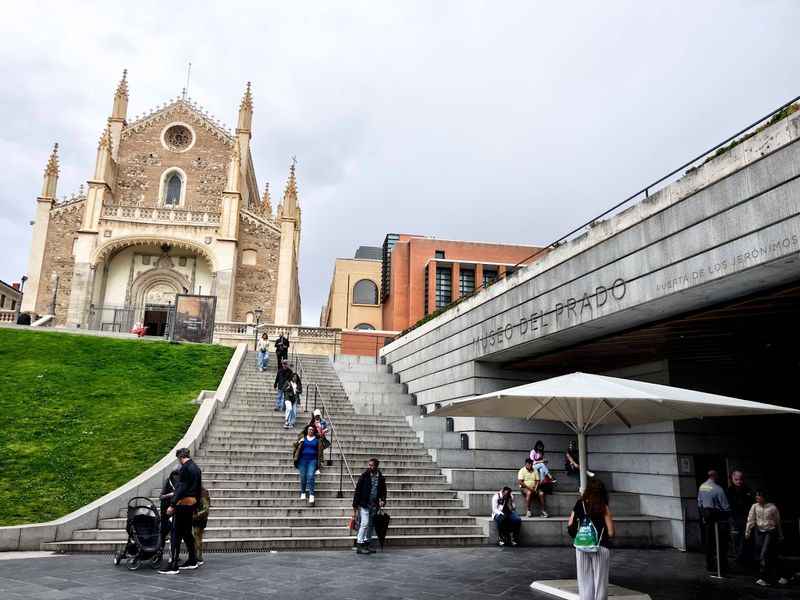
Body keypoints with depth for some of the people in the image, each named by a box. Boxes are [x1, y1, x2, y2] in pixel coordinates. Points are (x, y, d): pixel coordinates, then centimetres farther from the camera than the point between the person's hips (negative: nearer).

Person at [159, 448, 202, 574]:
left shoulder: (185, 468, -14)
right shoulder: (196, 468, 14)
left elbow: (181, 487, -20)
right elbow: (198, 488, 18)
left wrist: (172, 505, -20)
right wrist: (196, 504, 24)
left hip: (183, 503, -9)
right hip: (192, 503, 9)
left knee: (176, 534, -7)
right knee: (187, 533, 17)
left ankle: (173, 566, -7)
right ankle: (192, 560, 23)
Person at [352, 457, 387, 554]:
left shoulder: (380, 478, 5)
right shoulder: (364, 476, -6)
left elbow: (383, 491, 14)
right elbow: (358, 490, -6)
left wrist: (382, 500, -4)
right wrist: (355, 505, -9)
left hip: (374, 505, 5)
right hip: (364, 504, -5)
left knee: (370, 525, 10)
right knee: (365, 523, -12)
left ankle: (366, 544, 20)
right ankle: (359, 545, -5)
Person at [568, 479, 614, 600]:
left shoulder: (579, 505, 1)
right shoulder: (604, 507, -8)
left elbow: (570, 526, 2)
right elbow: (611, 533, -9)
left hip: (581, 547, 3)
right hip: (600, 548, -3)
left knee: (585, 581, 13)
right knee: (600, 581, 8)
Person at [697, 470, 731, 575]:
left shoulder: (701, 487, 3)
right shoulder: (718, 489, -18)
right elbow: (725, 506, -15)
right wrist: (728, 515, 2)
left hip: (706, 519, 6)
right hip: (718, 519, -6)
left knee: (709, 542, 14)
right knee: (721, 544, 3)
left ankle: (709, 565, 21)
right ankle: (722, 566, 7)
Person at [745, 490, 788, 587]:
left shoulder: (772, 507, -8)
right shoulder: (754, 507, -2)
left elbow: (778, 522, 3)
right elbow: (750, 520, 0)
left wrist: (780, 535, 10)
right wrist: (747, 532, -4)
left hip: (770, 532, -4)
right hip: (759, 532, 4)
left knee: (765, 554, -13)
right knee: (760, 555, 7)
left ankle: (764, 578, -4)